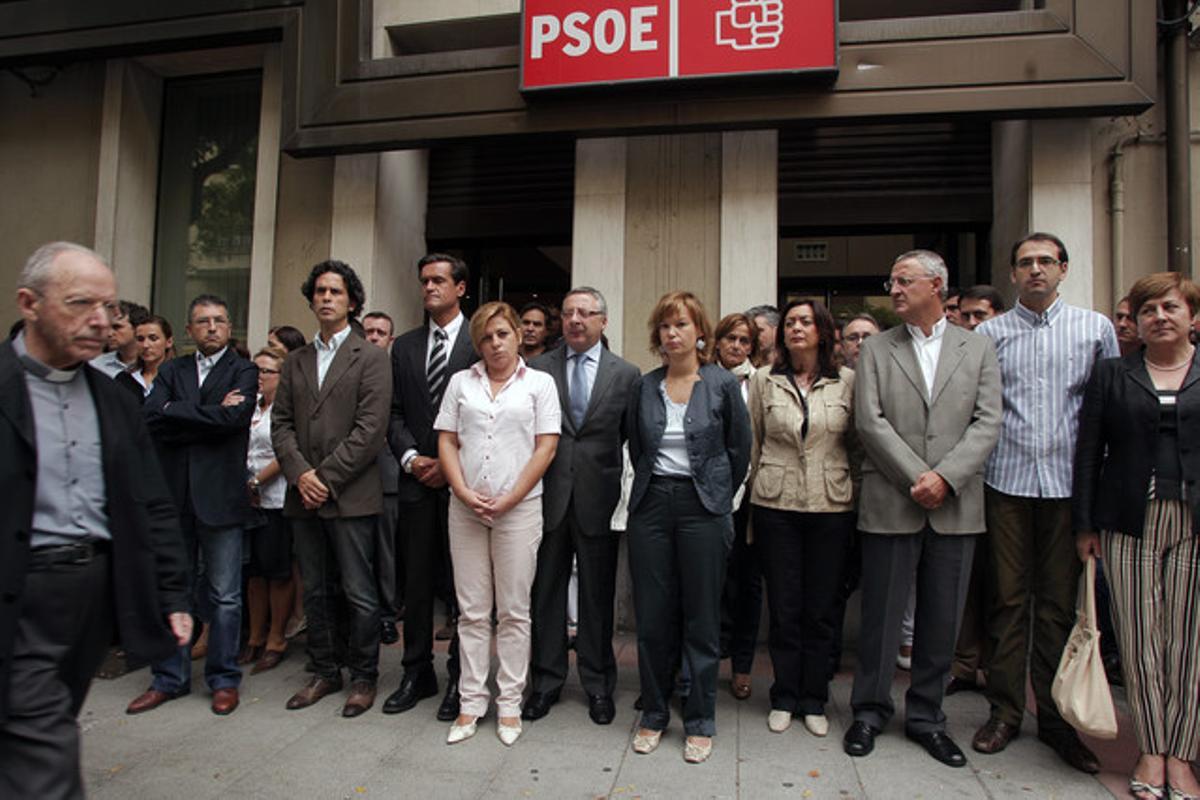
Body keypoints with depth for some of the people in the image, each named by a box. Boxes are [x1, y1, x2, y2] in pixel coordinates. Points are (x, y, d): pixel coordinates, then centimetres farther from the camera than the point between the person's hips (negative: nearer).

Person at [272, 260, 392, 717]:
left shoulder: (371, 358, -2)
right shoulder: (295, 362, 15)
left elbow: (370, 428, -11)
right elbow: (281, 423, 9)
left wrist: (326, 476, -13)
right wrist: (300, 473, -7)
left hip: (351, 496, -5)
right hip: (303, 496, 6)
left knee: (358, 593, 1)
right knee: (316, 592, 15)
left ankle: (363, 677, 17)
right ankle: (325, 671, 29)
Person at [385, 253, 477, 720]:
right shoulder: (404, 347, 14)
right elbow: (395, 413, 11)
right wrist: (410, 457, -5)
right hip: (417, 482, 4)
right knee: (417, 581, 10)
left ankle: (461, 680, 17)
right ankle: (417, 673, 24)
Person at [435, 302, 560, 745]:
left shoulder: (540, 383, 4)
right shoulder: (461, 382, 11)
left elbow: (546, 447, -3)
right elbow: (447, 443, 7)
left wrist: (507, 500, -9)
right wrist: (466, 494, -7)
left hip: (519, 509, -2)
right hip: (466, 509, 2)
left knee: (513, 611, 5)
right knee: (472, 611, 8)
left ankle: (509, 704, 17)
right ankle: (471, 703, 19)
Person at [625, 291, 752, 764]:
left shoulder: (723, 384, -3)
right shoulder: (644, 387, 5)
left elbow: (740, 448, 4)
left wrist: (716, 496, 7)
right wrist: (654, 489, 12)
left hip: (703, 508, -2)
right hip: (651, 505, 3)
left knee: (701, 619, 6)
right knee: (652, 617, 8)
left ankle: (700, 723, 22)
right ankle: (654, 715, 26)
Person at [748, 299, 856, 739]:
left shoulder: (847, 381, 3)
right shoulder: (763, 381, 3)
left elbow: (856, 441, 9)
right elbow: (753, 443, 9)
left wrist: (852, 492, 8)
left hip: (831, 506, 0)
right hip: (776, 506, 0)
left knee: (821, 609, 8)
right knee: (783, 608, 7)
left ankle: (814, 701, 25)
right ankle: (784, 698, 23)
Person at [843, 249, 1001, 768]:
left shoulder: (978, 349, 8)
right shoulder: (875, 349, 5)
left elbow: (987, 424, -1)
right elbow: (870, 422, -5)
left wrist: (944, 477, -14)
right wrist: (917, 478, -13)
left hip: (955, 507, 2)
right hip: (891, 505, -1)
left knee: (941, 621, 11)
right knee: (880, 615, 7)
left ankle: (925, 716, 28)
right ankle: (870, 712, 24)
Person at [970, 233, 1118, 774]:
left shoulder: (1095, 327, 8)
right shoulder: (988, 333, 6)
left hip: (1068, 482, 1)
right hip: (1006, 481, 0)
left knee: (1060, 602, 7)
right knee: (1009, 598, 6)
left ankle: (1057, 718, 20)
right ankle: (1004, 710, 17)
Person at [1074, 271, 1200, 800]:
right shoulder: (1112, 374, 8)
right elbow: (1089, 452, 5)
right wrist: (1085, 524, 1)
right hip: (1129, 522, 0)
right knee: (1139, 637, 3)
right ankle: (1151, 751, 16)